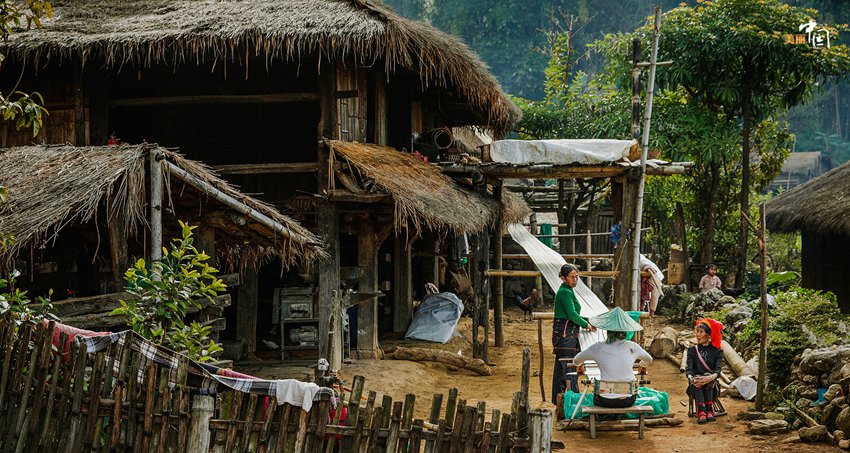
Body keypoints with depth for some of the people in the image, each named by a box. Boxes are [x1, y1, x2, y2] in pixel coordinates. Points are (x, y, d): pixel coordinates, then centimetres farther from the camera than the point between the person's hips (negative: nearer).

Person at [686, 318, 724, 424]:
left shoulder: (717, 351, 10)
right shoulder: (692, 350, 14)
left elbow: (718, 368, -8)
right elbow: (689, 368, -1)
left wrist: (711, 377, -32)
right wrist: (691, 378, -26)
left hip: (711, 384, -1)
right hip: (696, 386, 1)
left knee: (707, 376, -33)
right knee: (697, 378, -33)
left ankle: (709, 410, -43)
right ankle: (701, 412, -50)